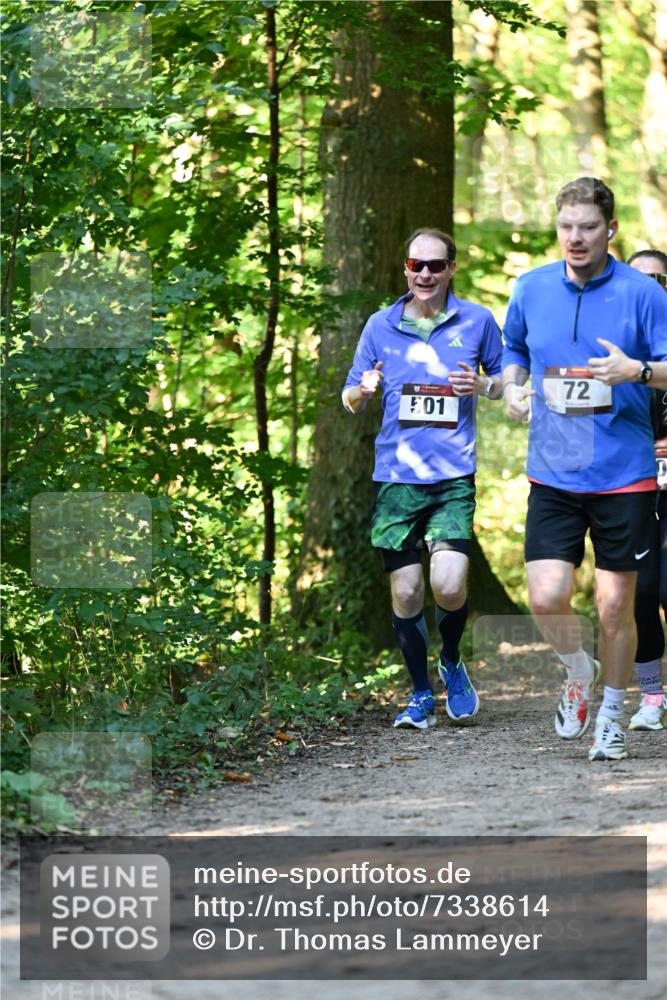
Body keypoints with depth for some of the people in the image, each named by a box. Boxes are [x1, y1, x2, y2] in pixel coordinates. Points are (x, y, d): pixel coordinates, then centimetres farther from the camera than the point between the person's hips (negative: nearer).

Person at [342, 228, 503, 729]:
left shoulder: (477, 321, 4)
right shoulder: (381, 327, 7)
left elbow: (508, 382, 16)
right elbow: (350, 400, 14)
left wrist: (483, 386, -7)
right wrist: (363, 391, -9)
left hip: (454, 477, -2)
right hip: (396, 476, 2)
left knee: (449, 587, -15)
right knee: (405, 591, 1)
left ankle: (452, 662, 16)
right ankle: (421, 696, 18)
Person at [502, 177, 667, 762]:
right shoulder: (532, 289, 5)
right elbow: (514, 348, 24)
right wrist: (513, 388, 5)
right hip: (553, 474, 2)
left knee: (615, 606, 1)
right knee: (547, 598, -10)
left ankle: (611, 714, 22)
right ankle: (580, 674, 21)